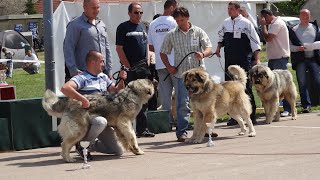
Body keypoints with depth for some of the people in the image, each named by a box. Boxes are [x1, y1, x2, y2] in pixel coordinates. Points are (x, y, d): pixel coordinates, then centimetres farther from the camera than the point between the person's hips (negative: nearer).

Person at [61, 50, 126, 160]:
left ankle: (91, 145, 26)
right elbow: (65, 88, -30)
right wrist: (83, 99, -35)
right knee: (101, 122, -42)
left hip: (102, 116, 7)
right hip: (86, 117, -7)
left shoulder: (103, 77, 14)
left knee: (118, 151, 3)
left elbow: (116, 92, 19)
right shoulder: (82, 78, -13)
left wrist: (122, 80, 1)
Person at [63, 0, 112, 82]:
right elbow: (68, 49, -10)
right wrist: (74, 71, -18)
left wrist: (109, 70, 16)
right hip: (83, 73, -7)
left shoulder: (101, 24, 17)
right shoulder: (75, 25, -5)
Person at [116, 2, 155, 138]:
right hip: (131, 69, -7)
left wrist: (147, 62, 9)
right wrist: (128, 66, -13)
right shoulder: (123, 27, -5)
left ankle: (142, 129, 15)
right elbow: (119, 48, -10)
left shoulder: (142, 26, 16)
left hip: (143, 68, 7)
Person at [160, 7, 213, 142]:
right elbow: (163, 53, 14)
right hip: (181, 74, -1)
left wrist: (202, 54, -23)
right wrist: (168, 67, 0)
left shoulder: (198, 32, 4)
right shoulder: (171, 35, 6)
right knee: (182, 104, -6)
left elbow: (209, 49, -1)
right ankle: (181, 132, -2)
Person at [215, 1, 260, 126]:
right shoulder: (226, 23, 9)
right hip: (229, 61, 5)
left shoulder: (246, 23, -6)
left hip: (244, 62, -5)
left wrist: (257, 59, -9)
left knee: (246, 88, -6)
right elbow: (221, 37, 27)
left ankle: (251, 116, -1)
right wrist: (219, 47, 11)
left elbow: (255, 42, -6)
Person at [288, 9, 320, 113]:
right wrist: (298, 48, -13)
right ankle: (306, 105, 4)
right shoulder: (293, 30, 5)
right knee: (302, 84, 0)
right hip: (300, 60, -1)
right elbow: (289, 46, 3)